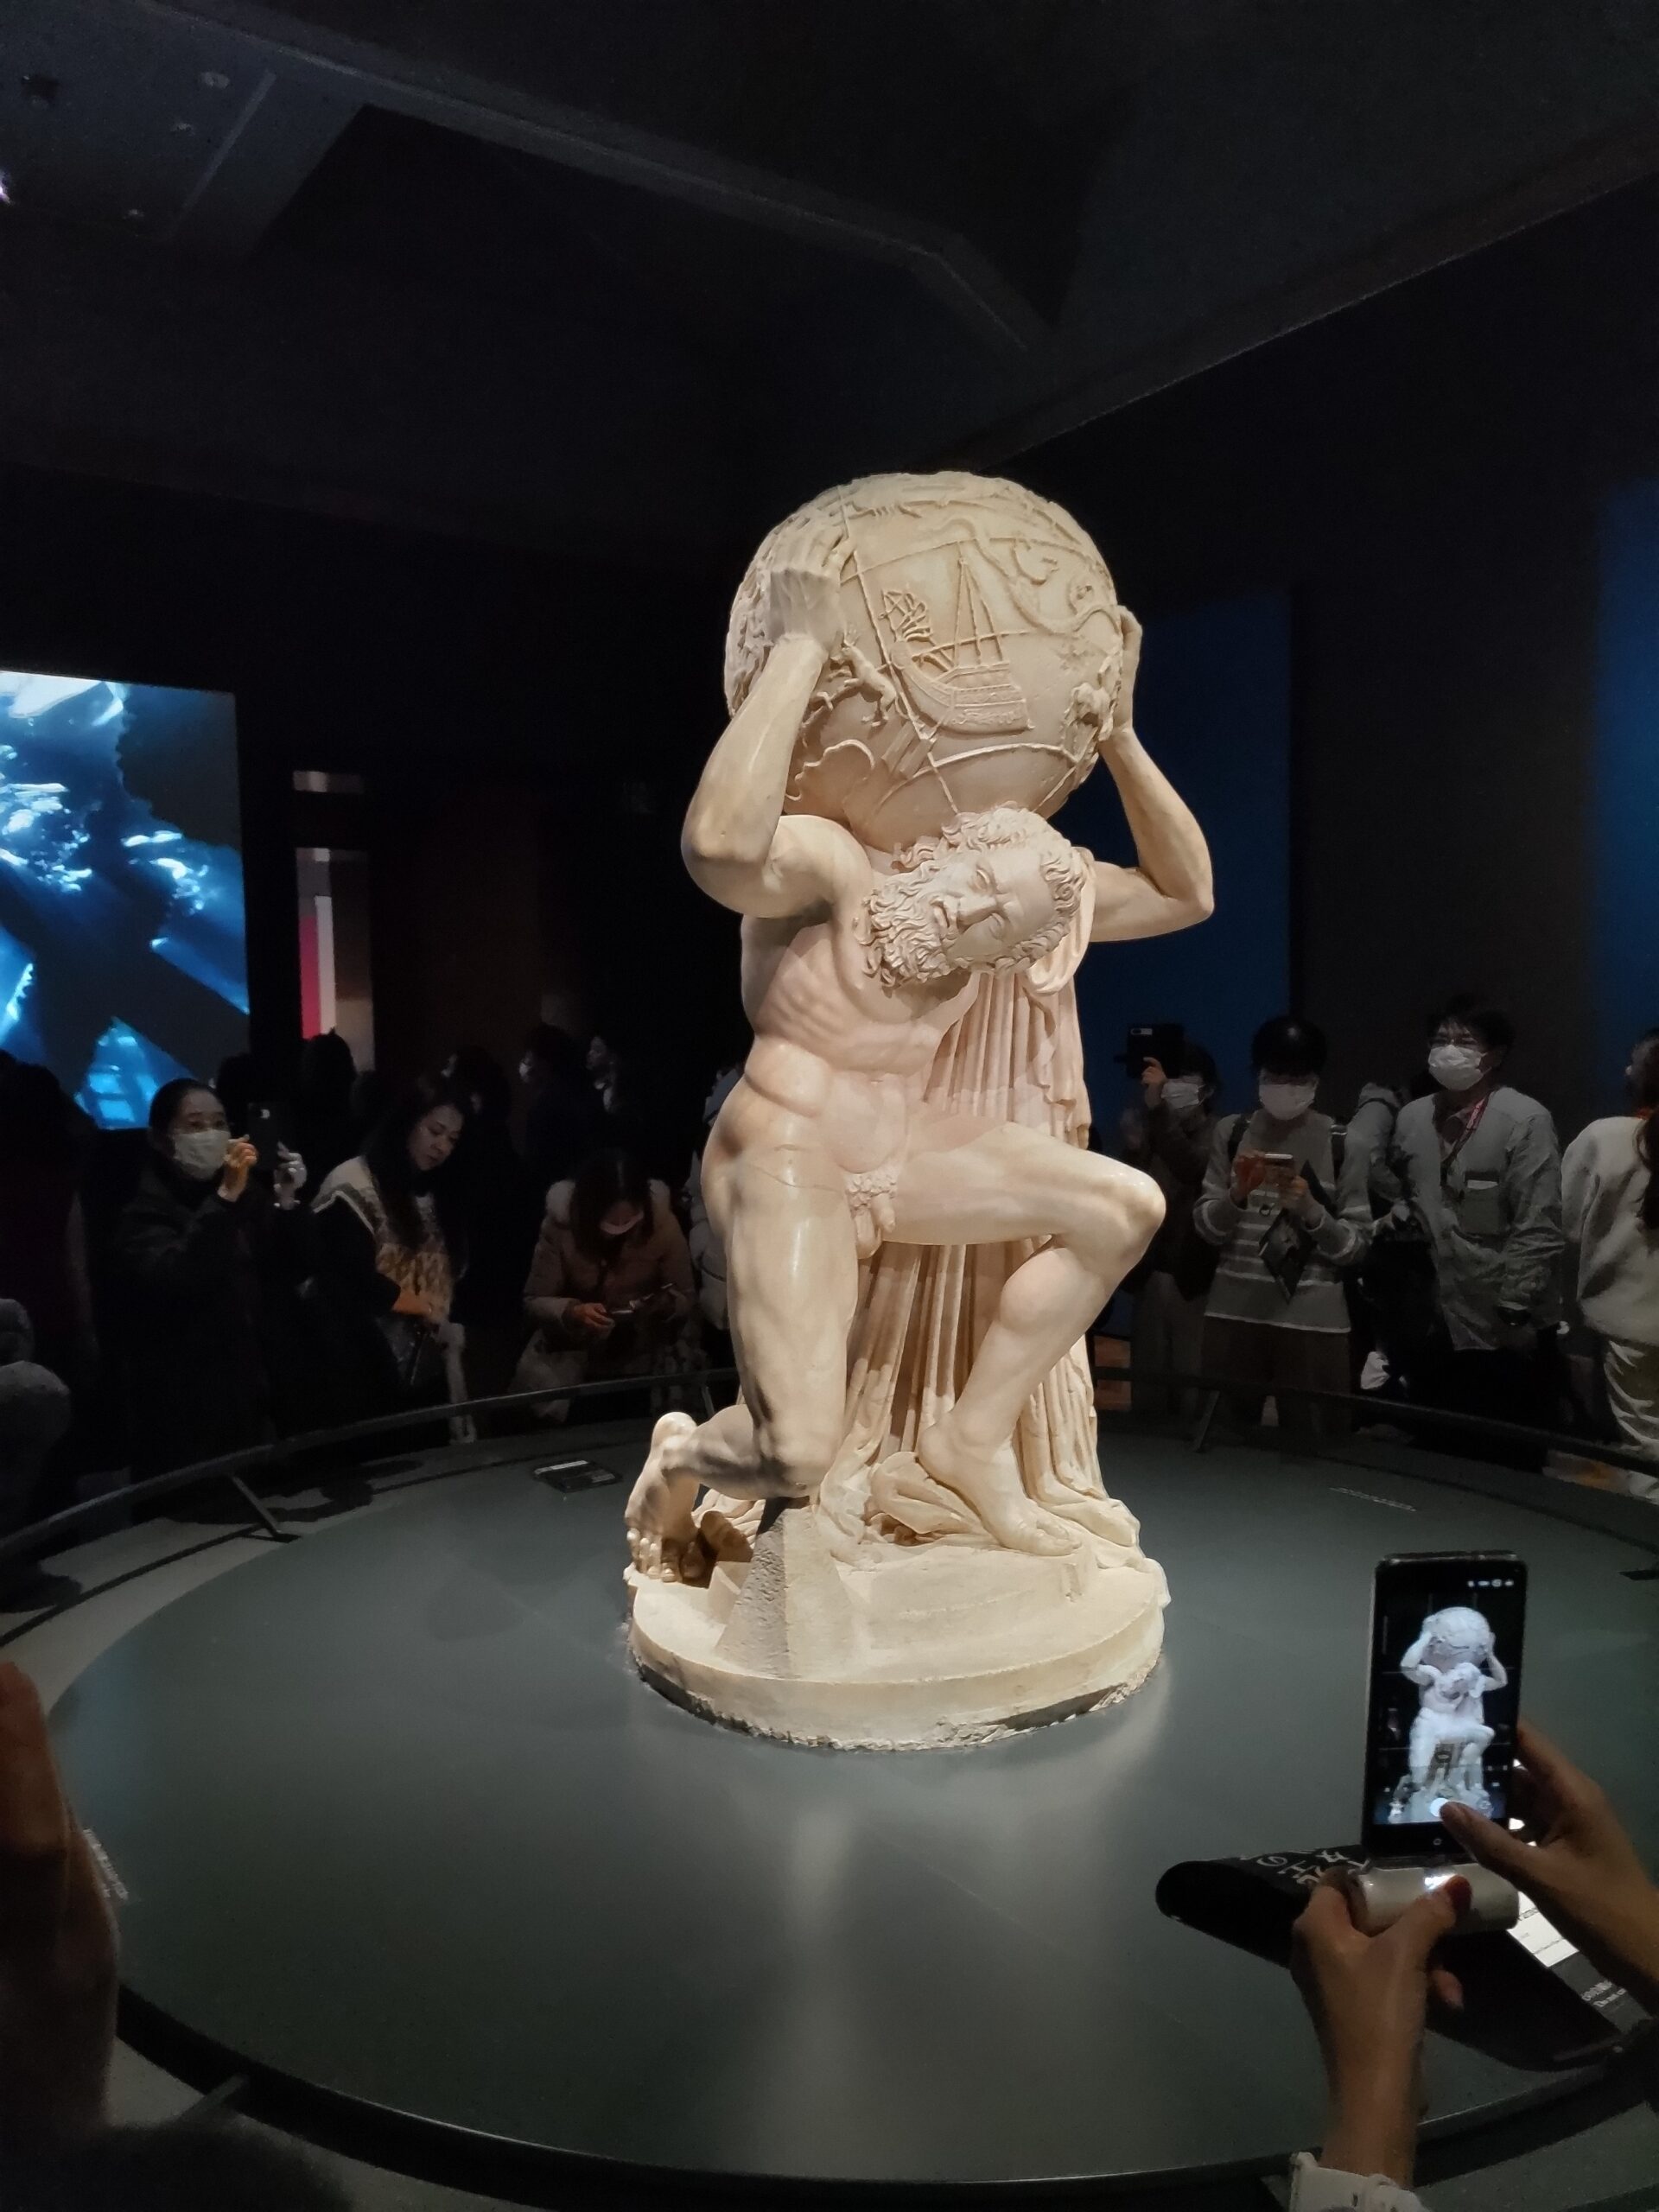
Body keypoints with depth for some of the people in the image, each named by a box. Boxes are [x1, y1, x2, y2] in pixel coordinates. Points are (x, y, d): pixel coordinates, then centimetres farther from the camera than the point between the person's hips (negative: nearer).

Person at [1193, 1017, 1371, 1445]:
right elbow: (1206, 1228, 3)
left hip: (1313, 1318, -2)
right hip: (1234, 1312, 2)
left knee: (1310, 1445, 4)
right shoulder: (1232, 1131, 3)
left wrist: (1311, 1210, -19)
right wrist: (1238, 1193, -15)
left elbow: (1357, 1246, -2)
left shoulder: (1341, 1143, -2)